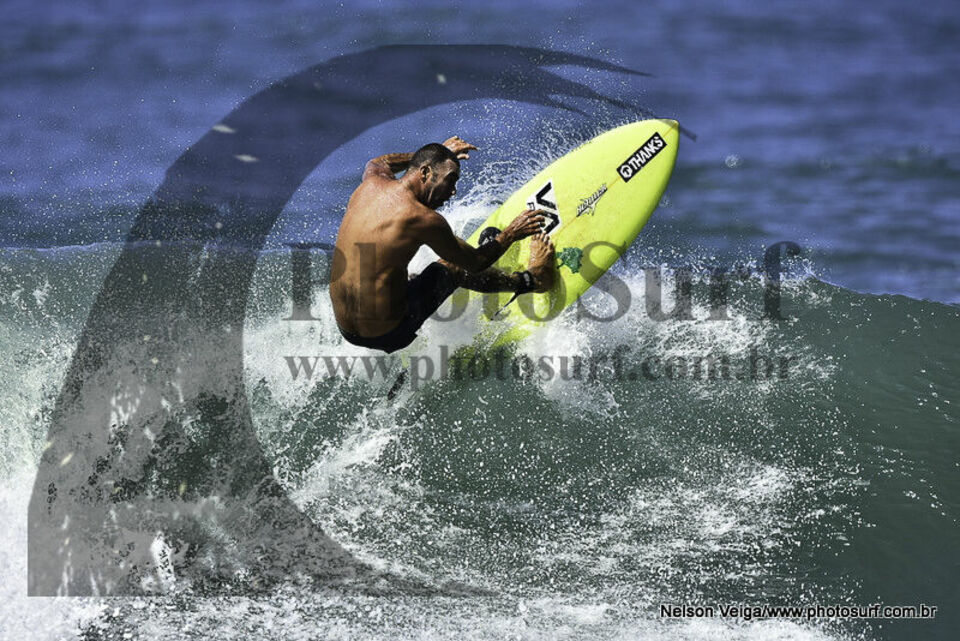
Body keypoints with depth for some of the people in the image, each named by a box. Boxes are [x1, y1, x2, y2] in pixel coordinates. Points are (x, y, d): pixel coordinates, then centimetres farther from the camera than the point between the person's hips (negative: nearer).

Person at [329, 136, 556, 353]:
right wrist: (511, 234, 14)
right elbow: (475, 264, -3)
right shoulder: (423, 219, -20)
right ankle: (531, 279, 37)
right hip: (388, 336, -7)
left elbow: (376, 164, 31)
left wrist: (439, 152, 36)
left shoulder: (371, 184, 0)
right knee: (452, 267, 16)